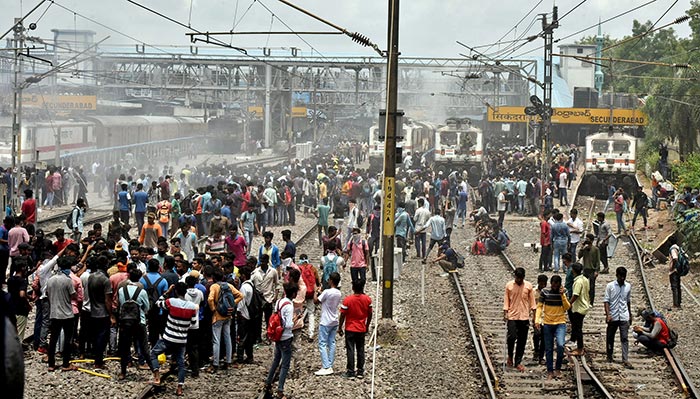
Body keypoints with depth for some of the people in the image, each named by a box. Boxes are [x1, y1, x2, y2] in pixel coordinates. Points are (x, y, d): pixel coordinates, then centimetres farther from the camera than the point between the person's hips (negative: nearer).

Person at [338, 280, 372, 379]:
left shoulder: (347, 300, -15)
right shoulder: (367, 299, -6)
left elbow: (343, 315, -11)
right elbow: (370, 314, 3)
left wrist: (340, 328, 0)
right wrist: (367, 326, 17)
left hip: (350, 329, -3)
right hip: (362, 329, 3)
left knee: (350, 350, 2)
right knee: (361, 350, 12)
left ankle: (351, 372, 2)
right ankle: (360, 371, 16)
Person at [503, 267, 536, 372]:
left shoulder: (528, 286, 2)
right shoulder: (509, 285, 0)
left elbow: (532, 300, 7)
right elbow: (506, 300, 3)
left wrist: (533, 312, 1)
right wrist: (505, 313, -4)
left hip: (524, 317, 1)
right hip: (512, 316, -1)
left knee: (522, 341, 3)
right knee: (512, 337, -12)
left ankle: (518, 362, 11)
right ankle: (510, 355, 15)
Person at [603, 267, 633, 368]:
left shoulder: (628, 286, 6)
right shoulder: (610, 286, -3)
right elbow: (606, 301, -5)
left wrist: (630, 314, 20)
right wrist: (608, 314, -14)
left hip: (624, 317, 1)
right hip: (613, 316, -1)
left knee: (624, 338, -4)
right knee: (610, 337, 10)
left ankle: (625, 359, -8)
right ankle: (609, 356, 27)